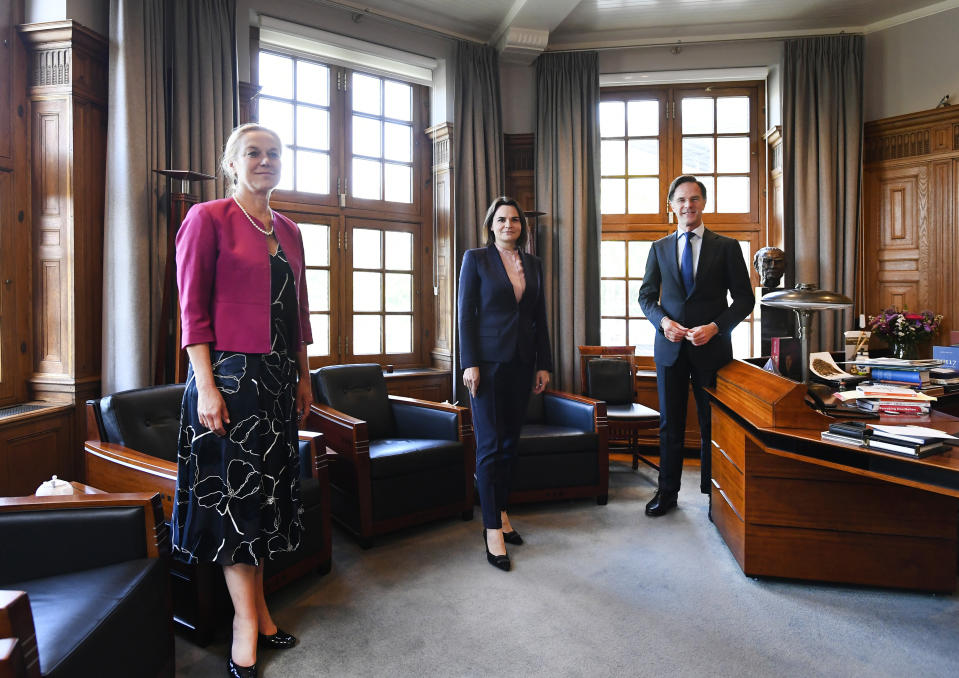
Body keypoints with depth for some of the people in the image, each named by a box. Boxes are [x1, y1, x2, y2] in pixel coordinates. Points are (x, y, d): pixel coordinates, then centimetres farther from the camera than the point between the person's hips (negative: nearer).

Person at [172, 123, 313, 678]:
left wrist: (303, 376, 14)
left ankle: (258, 608, 27)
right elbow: (193, 308, -10)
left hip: (278, 377, 7)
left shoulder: (289, 231, 14)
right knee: (234, 491, 1)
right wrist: (205, 385, -16)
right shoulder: (209, 218, -4)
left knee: (266, 489, 12)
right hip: (229, 372, -6)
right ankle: (247, 621, 15)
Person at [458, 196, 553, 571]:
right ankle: (492, 529, 3)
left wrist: (544, 364, 8)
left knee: (510, 441, 11)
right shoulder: (475, 258, 0)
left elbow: (540, 318, 13)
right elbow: (465, 314, -4)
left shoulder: (534, 264, 13)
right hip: (488, 360, -4)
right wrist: (470, 364, -12)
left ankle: (501, 511, 26)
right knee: (490, 444, -3)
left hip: (522, 362, 5)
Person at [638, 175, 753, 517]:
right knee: (670, 423, 10)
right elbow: (646, 295, 9)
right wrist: (663, 320, -10)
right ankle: (667, 492, 22)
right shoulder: (659, 248, 8)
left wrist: (715, 327, -15)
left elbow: (744, 297, 0)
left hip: (711, 346, -2)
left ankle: (713, 493, 24)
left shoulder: (726, 246, 2)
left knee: (712, 423, 8)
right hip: (670, 346, 2)